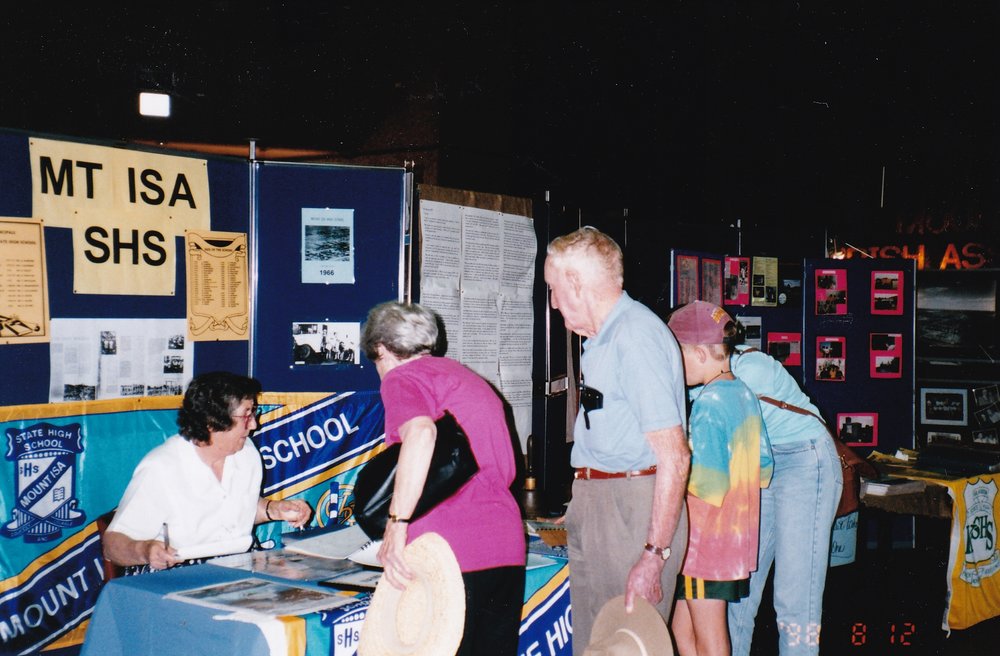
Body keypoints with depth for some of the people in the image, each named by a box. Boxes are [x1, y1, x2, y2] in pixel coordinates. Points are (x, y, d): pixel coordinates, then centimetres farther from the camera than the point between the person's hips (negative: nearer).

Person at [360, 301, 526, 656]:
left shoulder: (403, 378, 1)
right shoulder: (467, 376, 24)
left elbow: (420, 433, -23)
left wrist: (396, 526, -21)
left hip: (448, 550, -8)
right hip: (508, 548, 8)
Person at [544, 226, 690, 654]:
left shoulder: (636, 336, -17)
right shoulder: (601, 338, 13)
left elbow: (673, 455, -22)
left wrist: (654, 556, -23)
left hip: (634, 506, -10)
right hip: (593, 502, 10)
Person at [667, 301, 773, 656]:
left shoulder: (707, 403, -19)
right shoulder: (745, 395, 7)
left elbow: (709, 486, -23)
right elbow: (763, 470, 14)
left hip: (706, 542, -8)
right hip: (739, 539, 8)